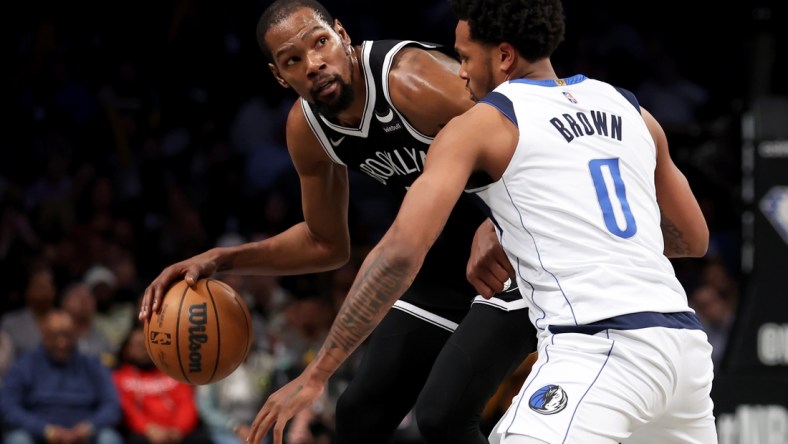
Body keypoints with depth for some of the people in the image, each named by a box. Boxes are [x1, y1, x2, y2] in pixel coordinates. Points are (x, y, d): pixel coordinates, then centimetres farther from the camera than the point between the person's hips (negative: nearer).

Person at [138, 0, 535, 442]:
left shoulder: (409, 78, -30)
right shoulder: (307, 128, -5)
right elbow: (326, 244, 11)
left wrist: (492, 235, -49)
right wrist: (222, 261, 0)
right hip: (450, 249, 8)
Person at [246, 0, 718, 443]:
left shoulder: (480, 125, 3)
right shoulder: (632, 111, 20)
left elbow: (401, 251, -6)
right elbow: (694, 238, 28)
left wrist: (315, 376, -5)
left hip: (600, 347, -7)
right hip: (684, 340, 7)